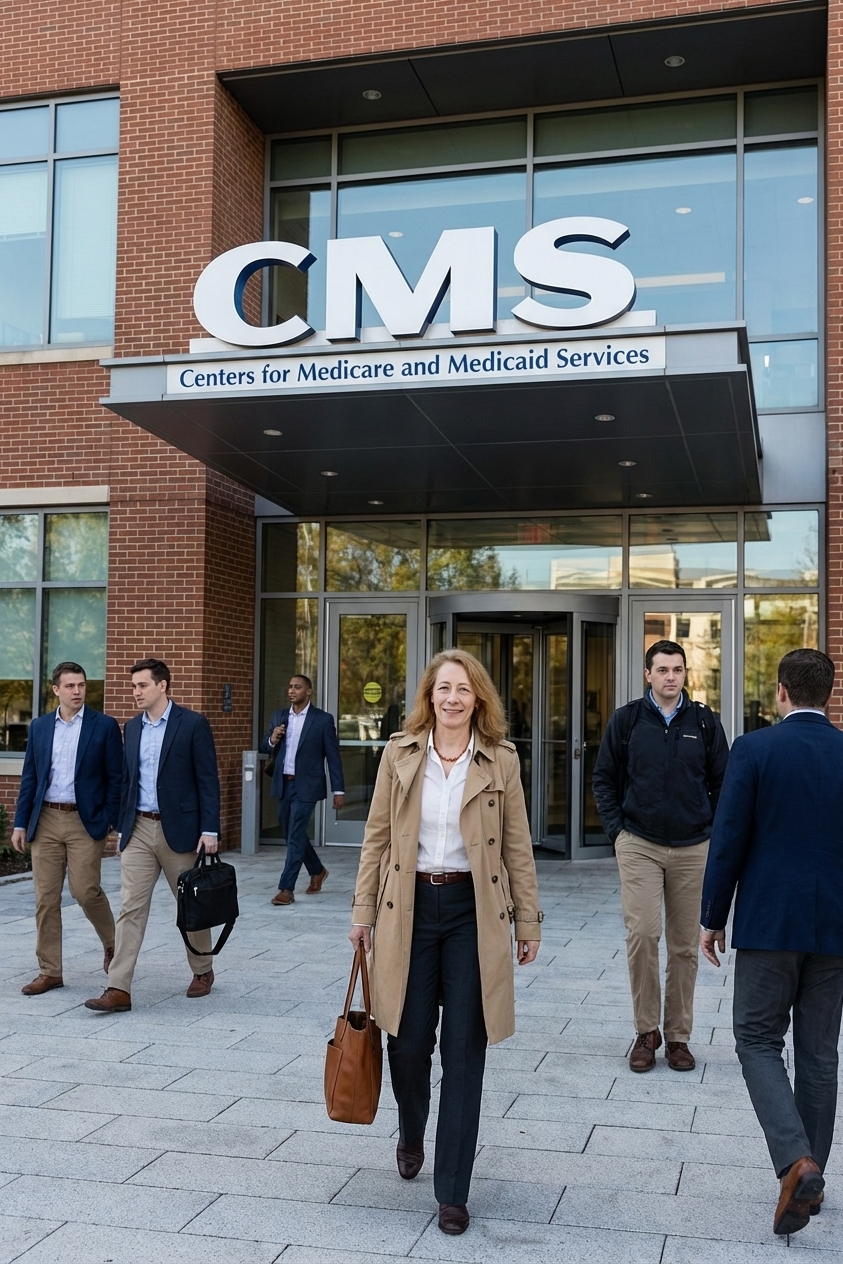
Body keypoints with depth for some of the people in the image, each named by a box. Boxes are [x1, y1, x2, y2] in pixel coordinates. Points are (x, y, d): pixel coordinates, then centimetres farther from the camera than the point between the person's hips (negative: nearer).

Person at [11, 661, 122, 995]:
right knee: (46, 898, 4)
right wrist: (20, 823, 6)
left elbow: (116, 778, -3)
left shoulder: (105, 726, -2)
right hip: (45, 821, 4)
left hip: (85, 821, -4)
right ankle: (50, 971, 14)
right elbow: (29, 777, 10)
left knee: (85, 890, -8)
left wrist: (113, 822, -8)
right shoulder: (39, 727, 8)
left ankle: (112, 942, 21)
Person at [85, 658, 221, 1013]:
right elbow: (127, 780, 16)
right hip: (139, 829, 4)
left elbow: (208, 780, -9)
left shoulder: (193, 724, -7)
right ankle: (119, 989, -4)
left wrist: (210, 830, -13)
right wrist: (121, 824, 13)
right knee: (131, 908, -3)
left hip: (178, 829, -4)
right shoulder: (132, 728, 10)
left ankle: (203, 971, 30)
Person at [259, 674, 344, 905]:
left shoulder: (323, 720, -6)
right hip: (283, 784, 6)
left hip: (306, 786, -6)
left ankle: (286, 889, -4)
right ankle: (317, 871, 36)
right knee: (290, 834, 15)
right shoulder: (278, 716, 8)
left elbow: (333, 756, -4)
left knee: (295, 836, -8)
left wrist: (338, 790, -6)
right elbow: (264, 748, 12)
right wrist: (272, 740, -12)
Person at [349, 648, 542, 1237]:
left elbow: (518, 848, 3)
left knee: (464, 1049, 0)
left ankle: (453, 1192, 12)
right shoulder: (400, 754, 2)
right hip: (410, 907, 1)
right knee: (409, 1038, 6)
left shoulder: (501, 762, 0)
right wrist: (363, 911, 4)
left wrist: (529, 922, 3)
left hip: (474, 910, -1)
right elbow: (377, 837, 6)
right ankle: (411, 1135, 40)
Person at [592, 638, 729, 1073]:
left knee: (685, 946, 6)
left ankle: (678, 1036, 18)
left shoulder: (705, 722, 3)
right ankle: (646, 1031, 5)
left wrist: (714, 831, 3)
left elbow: (723, 783, 10)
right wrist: (617, 830, 0)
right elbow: (604, 779, 7)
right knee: (641, 935, -11)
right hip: (639, 846, -1)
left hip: (693, 849, 1)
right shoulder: (626, 719, 1)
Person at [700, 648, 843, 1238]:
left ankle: (796, 1161, -11)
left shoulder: (755, 749, -8)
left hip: (769, 922, -4)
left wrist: (712, 917, 2)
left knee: (758, 1040, 7)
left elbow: (728, 840, -9)